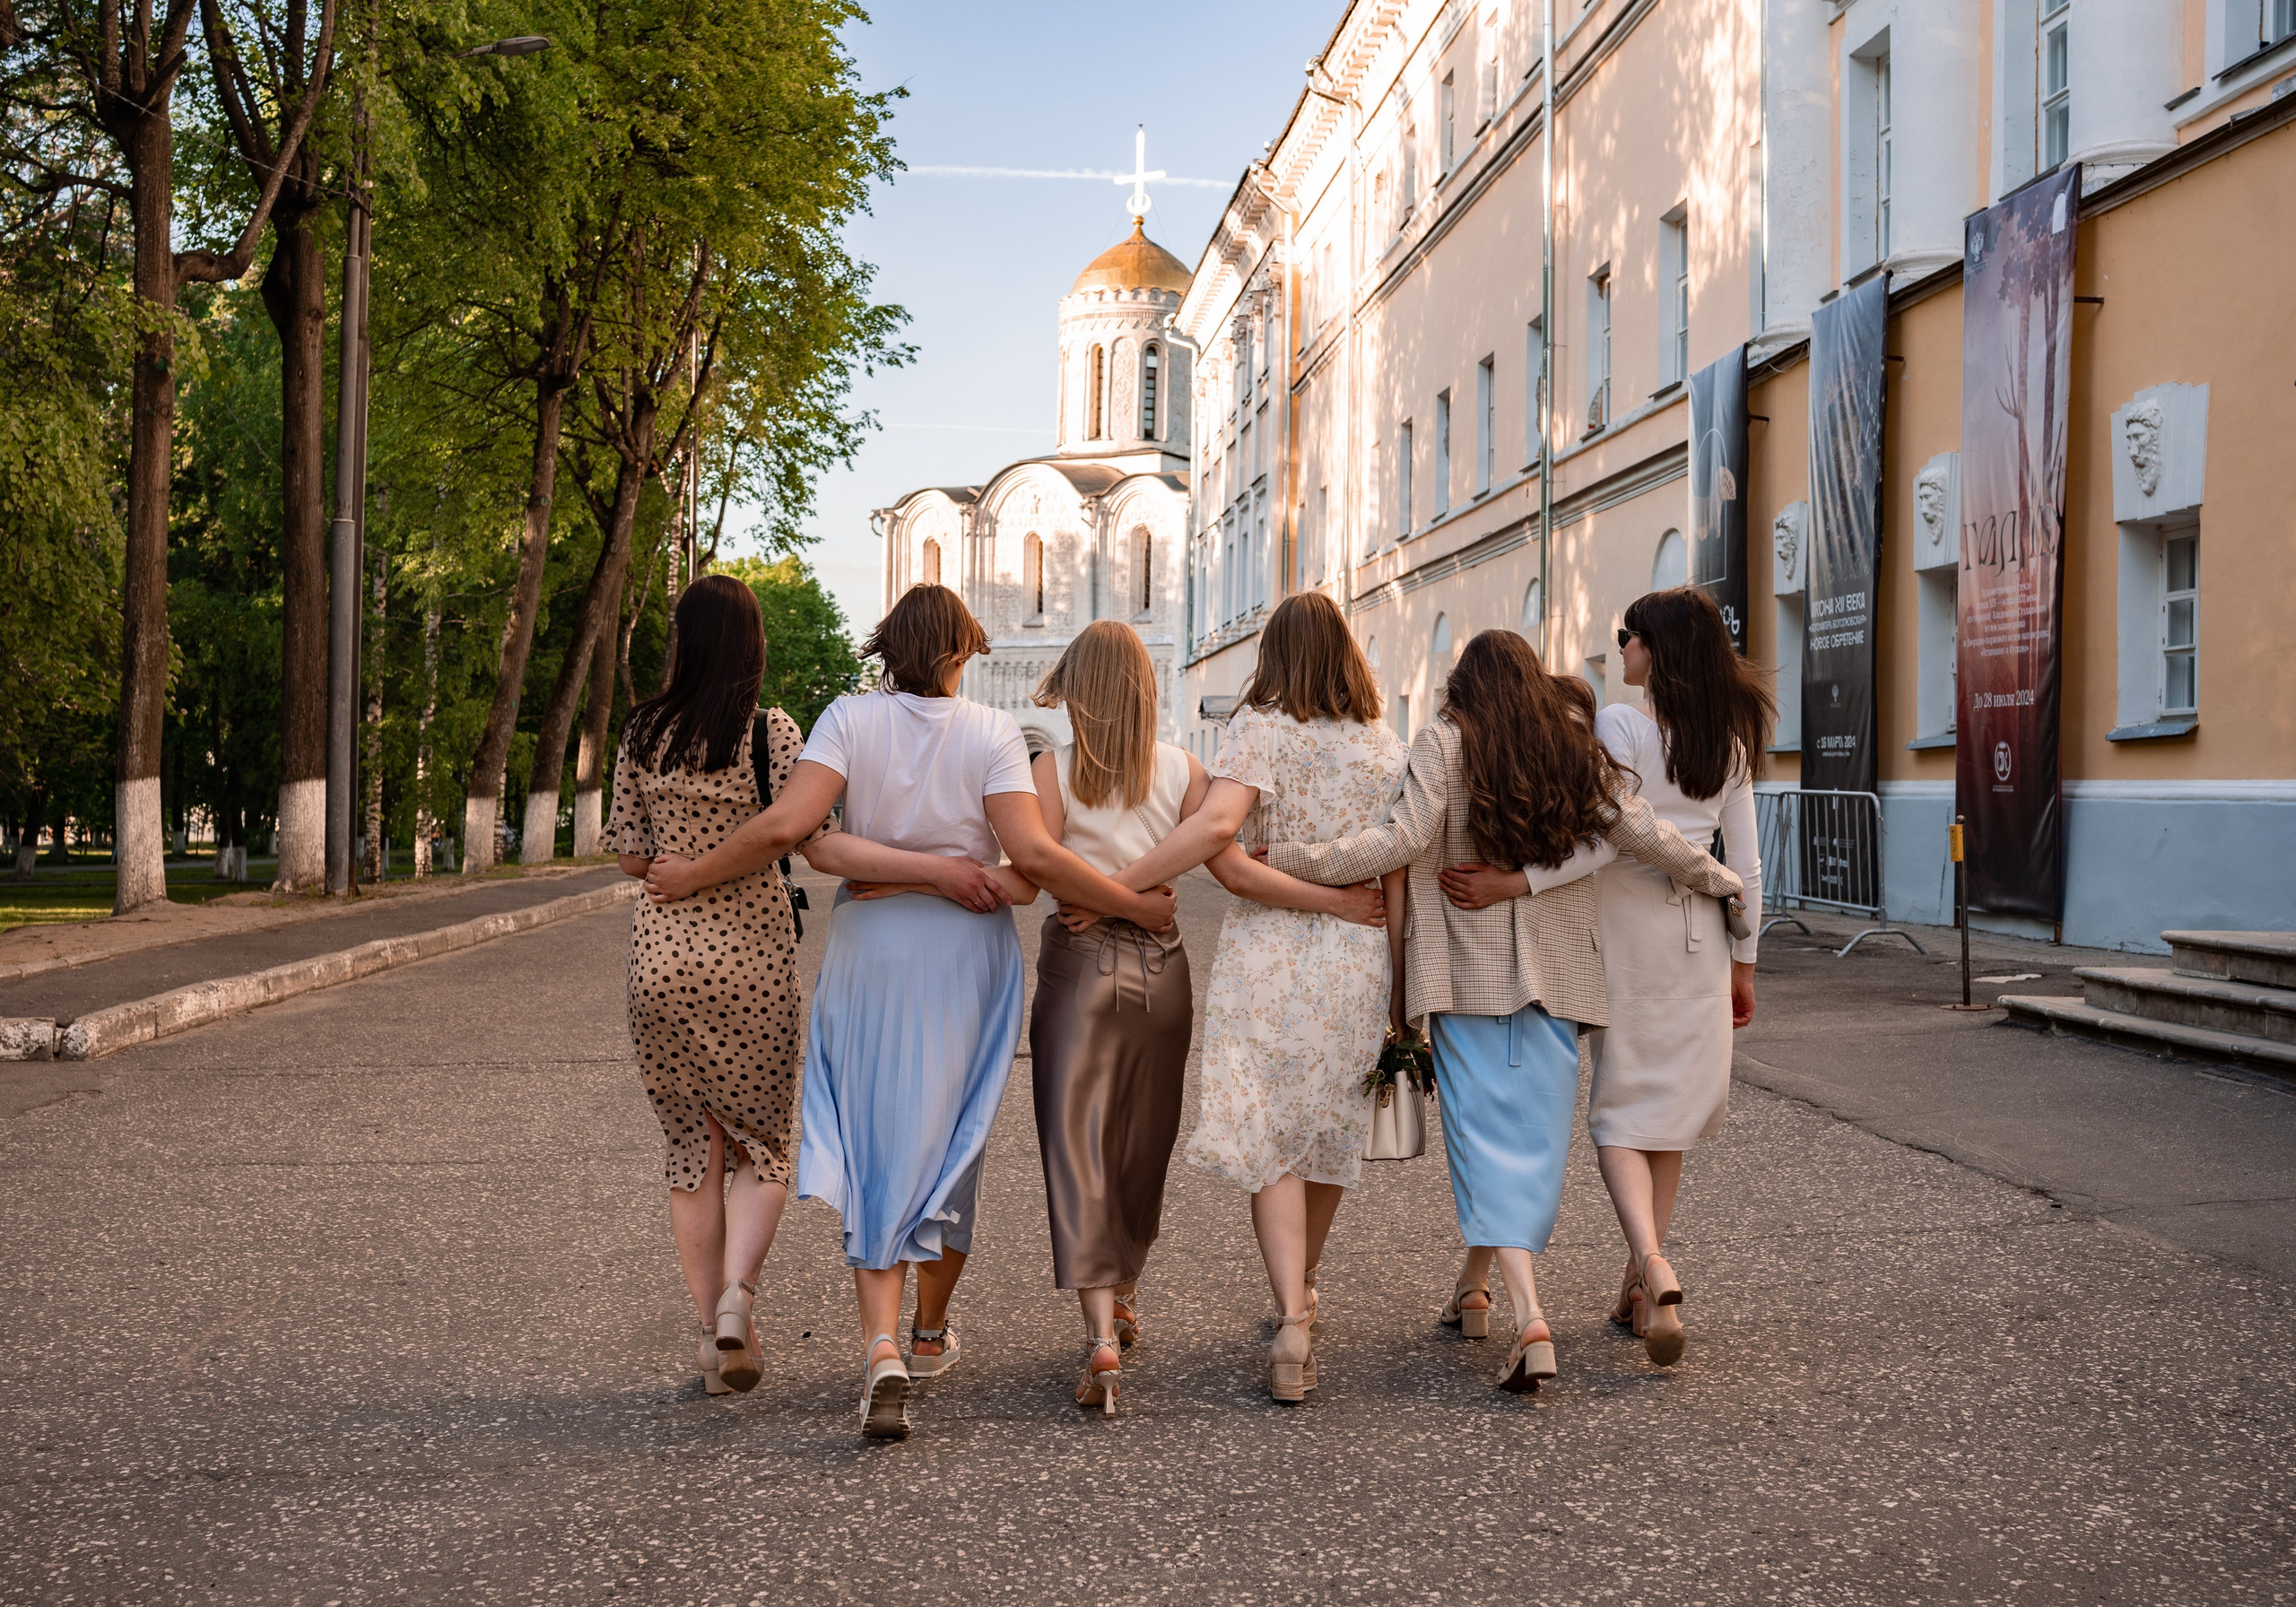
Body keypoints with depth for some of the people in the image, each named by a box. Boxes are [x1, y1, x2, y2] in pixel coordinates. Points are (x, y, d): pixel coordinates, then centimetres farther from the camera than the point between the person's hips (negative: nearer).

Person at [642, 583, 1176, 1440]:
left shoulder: (851, 718, -5)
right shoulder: (991, 732, -7)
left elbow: (785, 826, -16)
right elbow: (1034, 855, -17)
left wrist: (690, 875, -4)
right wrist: (1136, 905, -8)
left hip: (870, 951, 0)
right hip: (966, 954, 0)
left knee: (877, 1143, 5)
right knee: (949, 1137, 16)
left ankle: (881, 1349, -13)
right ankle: (930, 1332, 33)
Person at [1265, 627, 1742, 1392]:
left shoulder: (1445, 740, -4)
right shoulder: (1574, 745, 7)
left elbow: (1404, 839, -15)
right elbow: (1644, 832, 6)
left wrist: (1283, 858, -12)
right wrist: (1721, 880, 21)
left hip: (1470, 970, -3)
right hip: (1558, 971, 4)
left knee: (1486, 1135, -2)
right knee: (1535, 1134, 13)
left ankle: (1529, 1314, -17)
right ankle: (1474, 1282, 29)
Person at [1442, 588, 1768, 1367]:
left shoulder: (1621, 725, -10)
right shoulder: (1731, 741, 6)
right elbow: (1745, 865, 8)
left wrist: (1514, 883, -23)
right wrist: (1742, 960, 15)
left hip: (1628, 926, -5)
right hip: (1699, 933, 5)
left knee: (1620, 1113, 1)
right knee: (1667, 1112, 13)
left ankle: (1653, 1263, -22)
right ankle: (1639, 1286, 19)